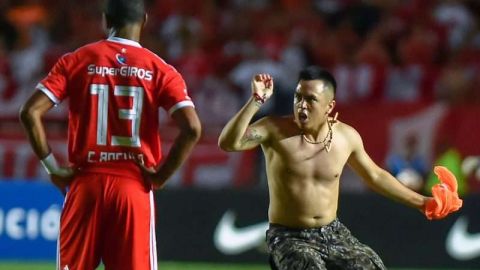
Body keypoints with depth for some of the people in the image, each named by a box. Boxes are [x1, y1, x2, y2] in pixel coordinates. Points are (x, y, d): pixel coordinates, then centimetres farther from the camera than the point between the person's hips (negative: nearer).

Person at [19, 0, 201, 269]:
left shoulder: (76, 61, 3)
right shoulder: (160, 70, 1)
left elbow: (30, 113, -7)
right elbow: (192, 128, -12)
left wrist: (53, 167, 1)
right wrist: (160, 176, -3)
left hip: (85, 185, 1)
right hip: (135, 187, -1)